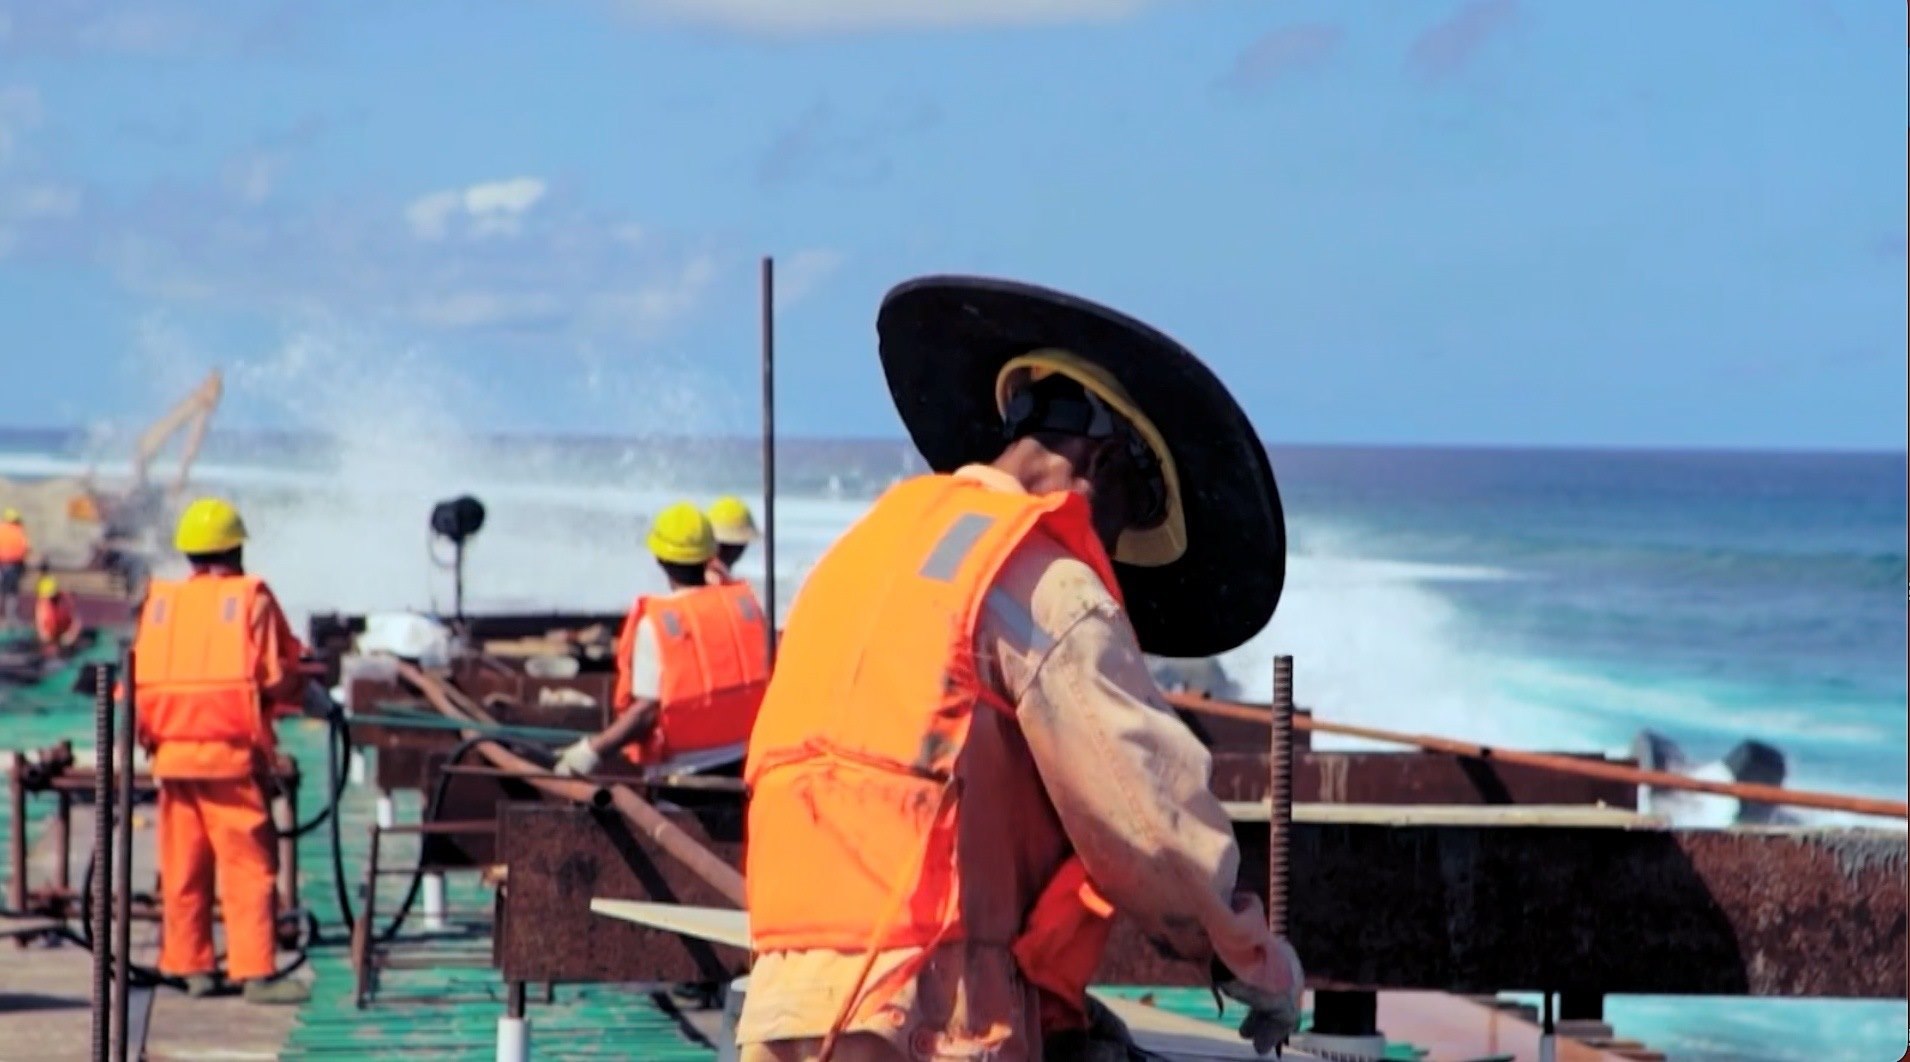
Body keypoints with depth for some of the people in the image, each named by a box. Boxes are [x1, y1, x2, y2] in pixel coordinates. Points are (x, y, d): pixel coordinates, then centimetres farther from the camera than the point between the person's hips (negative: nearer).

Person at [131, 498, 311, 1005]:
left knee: (183, 868, 11)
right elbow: (276, 678, -8)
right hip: (231, 753, -5)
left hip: (172, 752, 5)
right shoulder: (251, 599, -4)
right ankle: (256, 972, -8)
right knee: (249, 866, -3)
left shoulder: (159, 601, 9)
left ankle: (191, 966, 15)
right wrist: (304, 690, 11)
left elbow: (139, 680, 8)